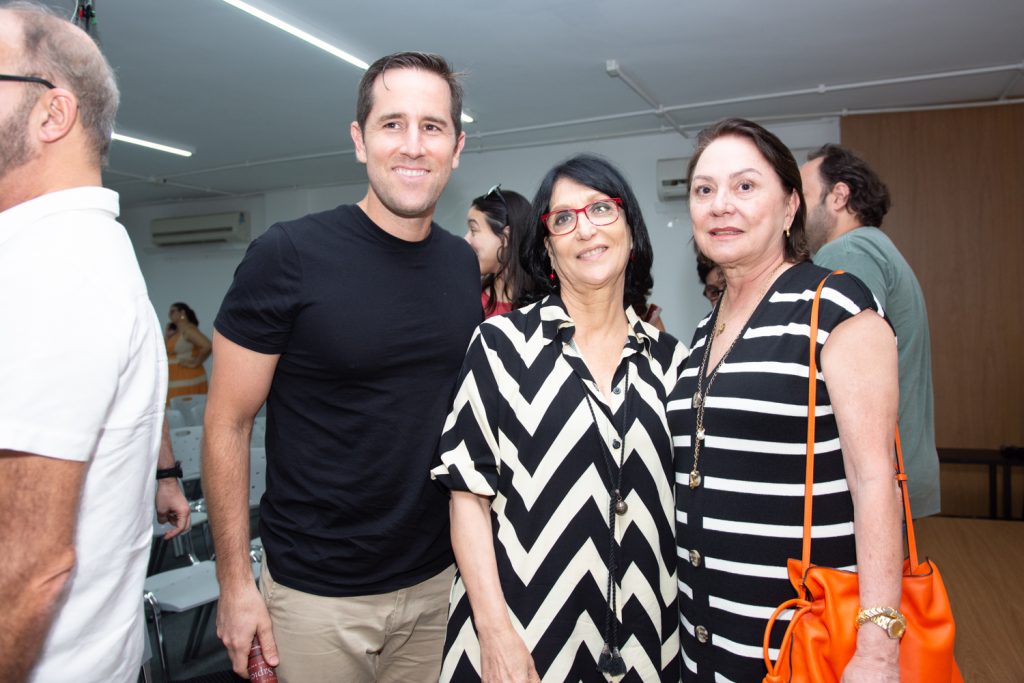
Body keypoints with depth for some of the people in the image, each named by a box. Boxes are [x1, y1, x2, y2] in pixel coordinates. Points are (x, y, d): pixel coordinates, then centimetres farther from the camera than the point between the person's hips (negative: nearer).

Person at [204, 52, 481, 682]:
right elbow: (227, 424, -10)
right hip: (316, 592, -4)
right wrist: (235, 583, -10)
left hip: (437, 580, 5)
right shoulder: (288, 255, -14)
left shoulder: (464, 265, 1)